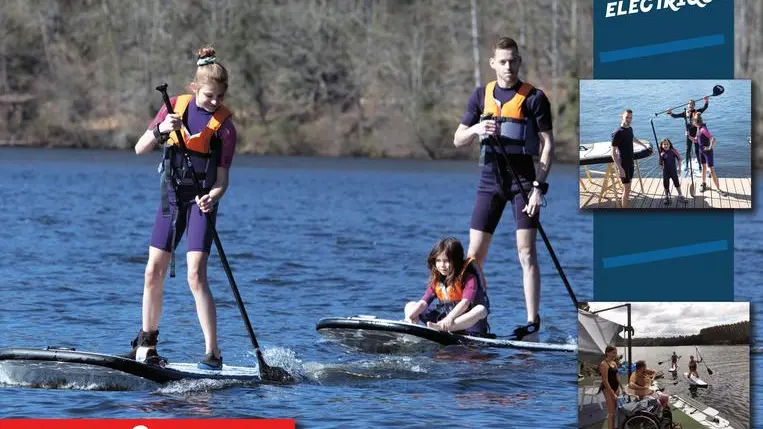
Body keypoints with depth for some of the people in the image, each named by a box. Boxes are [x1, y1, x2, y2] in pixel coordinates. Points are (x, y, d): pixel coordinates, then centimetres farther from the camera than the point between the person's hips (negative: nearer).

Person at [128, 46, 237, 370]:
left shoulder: (224, 126, -9)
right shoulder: (176, 106, -1)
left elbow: (222, 180, -9)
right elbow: (140, 149, 0)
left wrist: (212, 197, -31)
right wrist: (160, 130, -19)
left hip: (201, 201, -4)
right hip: (171, 197, 4)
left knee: (195, 275, -16)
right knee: (154, 272, 4)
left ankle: (212, 353, -16)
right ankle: (147, 343, 21)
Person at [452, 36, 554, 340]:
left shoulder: (534, 98, -2)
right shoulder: (481, 96, 10)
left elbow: (547, 144, -5)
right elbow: (458, 140, 12)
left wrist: (539, 186, -14)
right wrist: (477, 129, -11)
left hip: (523, 180, -4)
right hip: (490, 179, 4)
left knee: (526, 252, -10)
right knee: (474, 254, 2)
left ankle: (532, 321, -9)